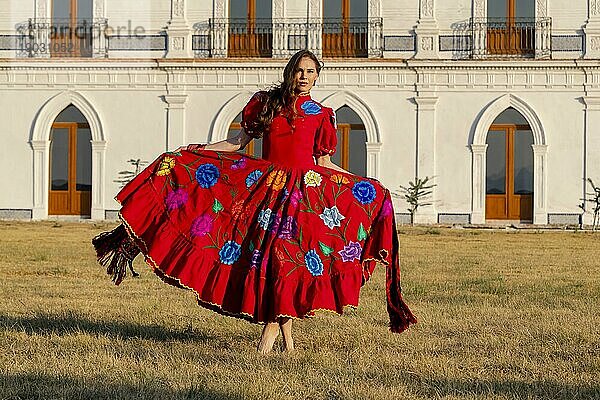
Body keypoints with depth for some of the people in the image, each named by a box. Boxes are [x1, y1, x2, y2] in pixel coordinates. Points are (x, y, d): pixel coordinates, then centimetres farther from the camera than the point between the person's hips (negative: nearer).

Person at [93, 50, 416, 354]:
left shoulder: (321, 114, 8)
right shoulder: (265, 103, 10)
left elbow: (324, 164, 12)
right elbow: (239, 142, 12)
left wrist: (365, 182, 8)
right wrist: (194, 150, 6)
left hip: (306, 188, -1)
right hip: (267, 185, 1)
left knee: (289, 250, -12)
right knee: (267, 249, -5)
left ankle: (272, 327, -4)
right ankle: (287, 334, 4)